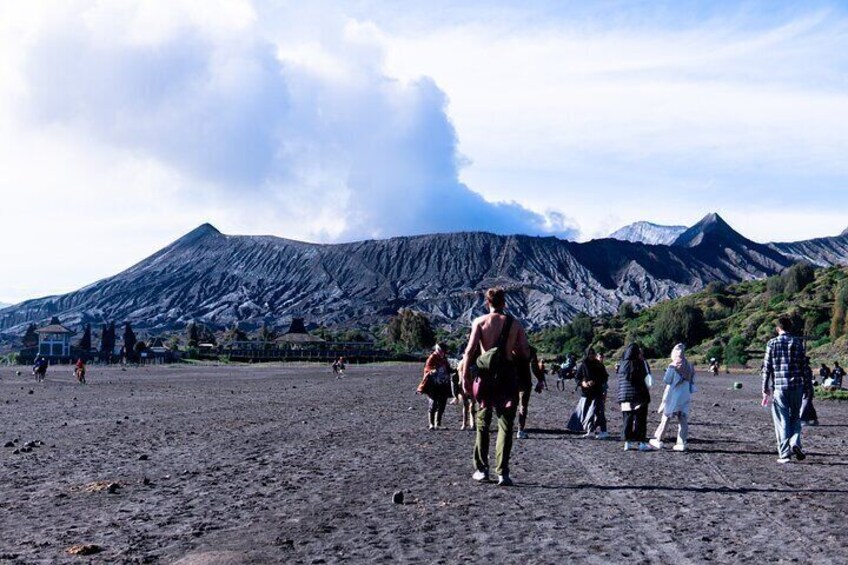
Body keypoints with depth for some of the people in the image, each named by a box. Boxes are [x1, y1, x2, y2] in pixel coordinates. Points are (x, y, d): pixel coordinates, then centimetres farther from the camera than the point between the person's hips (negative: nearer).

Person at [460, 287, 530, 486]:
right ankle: (502, 473, -5)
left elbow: (470, 350, -10)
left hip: (485, 375, 0)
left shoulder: (479, 322, -2)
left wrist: (465, 376, -5)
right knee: (505, 425, 2)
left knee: (482, 423, 14)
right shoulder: (514, 323, 2)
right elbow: (526, 354, 2)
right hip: (507, 376, 0)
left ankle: (482, 469, 18)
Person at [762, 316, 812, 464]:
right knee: (795, 417, 18)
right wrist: (807, 386, 10)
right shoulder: (798, 343, 4)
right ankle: (795, 442, -4)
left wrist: (765, 389, 4)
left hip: (778, 387, -1)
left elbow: (767, 368, -1)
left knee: (781, 420, 3)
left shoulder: (772, 344, 0)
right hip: (796, 386, 1)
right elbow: (804, 367, 3)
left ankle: (784, 454, 1)